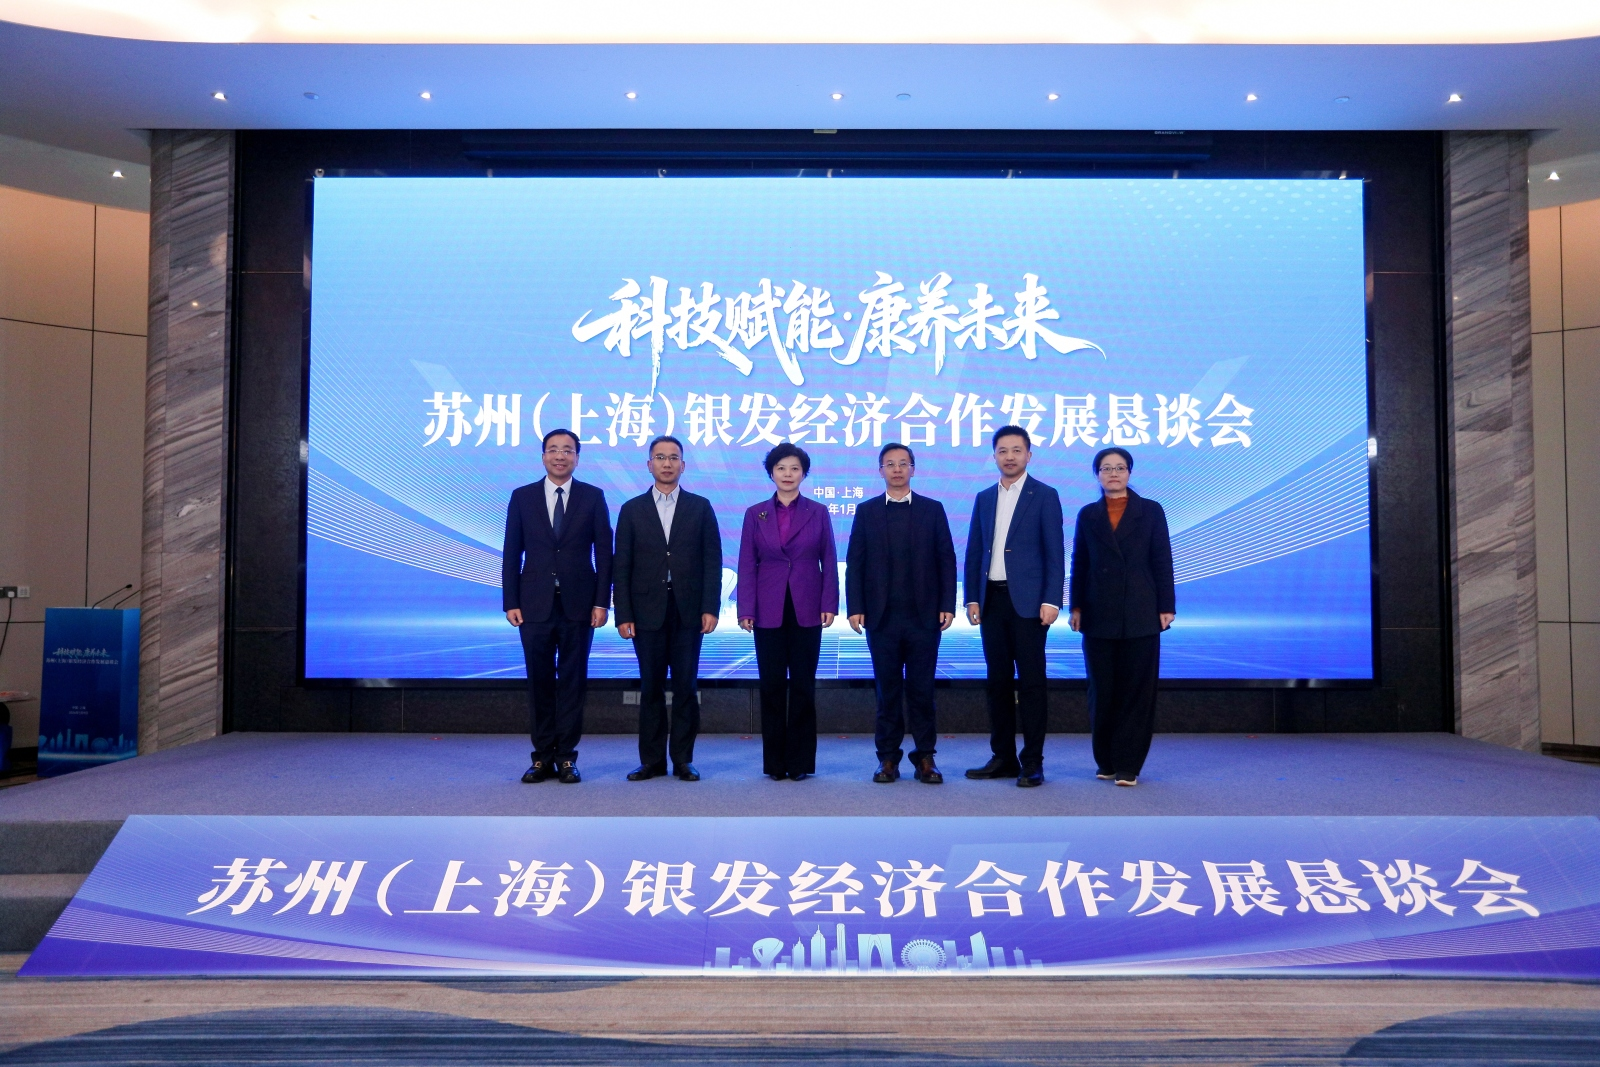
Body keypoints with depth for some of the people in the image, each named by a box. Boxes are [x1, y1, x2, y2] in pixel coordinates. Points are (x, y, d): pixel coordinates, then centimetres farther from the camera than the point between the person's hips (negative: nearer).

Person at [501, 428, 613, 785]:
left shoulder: (593, 497, 4)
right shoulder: (522, 497, 7)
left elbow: (603, 552, 2)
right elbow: (511, 554, 5)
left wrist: (602, 602, -5)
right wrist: (510, 603, -1)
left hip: (578, 605, -1)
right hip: (535, 605, 1)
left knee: (573, 681, 4)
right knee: (539, 682, 5)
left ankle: (566, 757, 11)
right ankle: (543, 756, 14)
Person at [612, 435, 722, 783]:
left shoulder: (700, 507, 7)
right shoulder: (632, 510, 7)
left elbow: (712, 560, 2)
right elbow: (621, 566, 4)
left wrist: (710, 608, -6)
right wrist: (623, 614, -4)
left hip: (688, 612, 0)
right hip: (647, 612, 1)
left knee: (686, 688, 3)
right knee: (651, 688, 5)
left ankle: (683, 760, 11)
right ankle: (652, 760, 12)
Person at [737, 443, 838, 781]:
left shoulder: (818, 513, 5)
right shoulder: (755, 514, 6)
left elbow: (829, 562, 4)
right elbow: (747, 564, 4)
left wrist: (829, 605, -5)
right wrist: (745, 609, -3)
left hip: (806, 609, 0)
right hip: (769, 610, 1)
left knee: (803, 684, 2)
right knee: (772, 685, 3)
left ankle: (801, 761, 11)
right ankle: (774, 762, 13)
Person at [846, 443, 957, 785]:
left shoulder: (932, 509, 7)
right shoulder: (866, 511, 8)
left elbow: (946, 560, 4)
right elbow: (855, 562, 4)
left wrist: (947, 605, -4)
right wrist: (855, 607, -4)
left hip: (924, 615, 0)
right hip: (882, 616, 0)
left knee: (922, 689, 3)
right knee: (888, 689, 5)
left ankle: (925, 757, 10)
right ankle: (888, 757, 12)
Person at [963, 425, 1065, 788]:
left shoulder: (1045, 496, 0)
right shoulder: (984, 498, 14)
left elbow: (1055, 552, -4)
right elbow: (974, 551, 14)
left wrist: (1051, 600, -12)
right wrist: (972, 598, 6)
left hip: (1027, 601, -5)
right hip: (992, 600, 5)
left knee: (1031, 682, -2)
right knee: (998, 680, 8)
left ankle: (1032, 762, 4)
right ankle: (1003, 757, 16)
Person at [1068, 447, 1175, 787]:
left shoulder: (1150, 511, 4)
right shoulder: (1088, 514, 9)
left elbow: (1162, 561, 1)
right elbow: (1079, 564, 8)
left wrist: (1167, 606, -4)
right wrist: (1075, 607, 3)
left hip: (1140, 615, -2)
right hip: (1099, 616, 2)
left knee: (1137, 690, 0)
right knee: (1102, 691, 6)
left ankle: (1128, 765, 5)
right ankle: (1106, 762, 17)